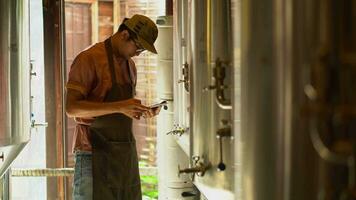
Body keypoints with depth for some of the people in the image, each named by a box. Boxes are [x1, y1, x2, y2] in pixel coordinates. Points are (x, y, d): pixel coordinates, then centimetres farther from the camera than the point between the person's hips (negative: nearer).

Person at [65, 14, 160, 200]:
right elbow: (71, 108, -17)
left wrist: (142, 112, 4)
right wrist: (119, 107, -24)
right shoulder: (89, 59, -9)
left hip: (126, 153, 7)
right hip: (96, 152, -7)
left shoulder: (129, 64, 16)